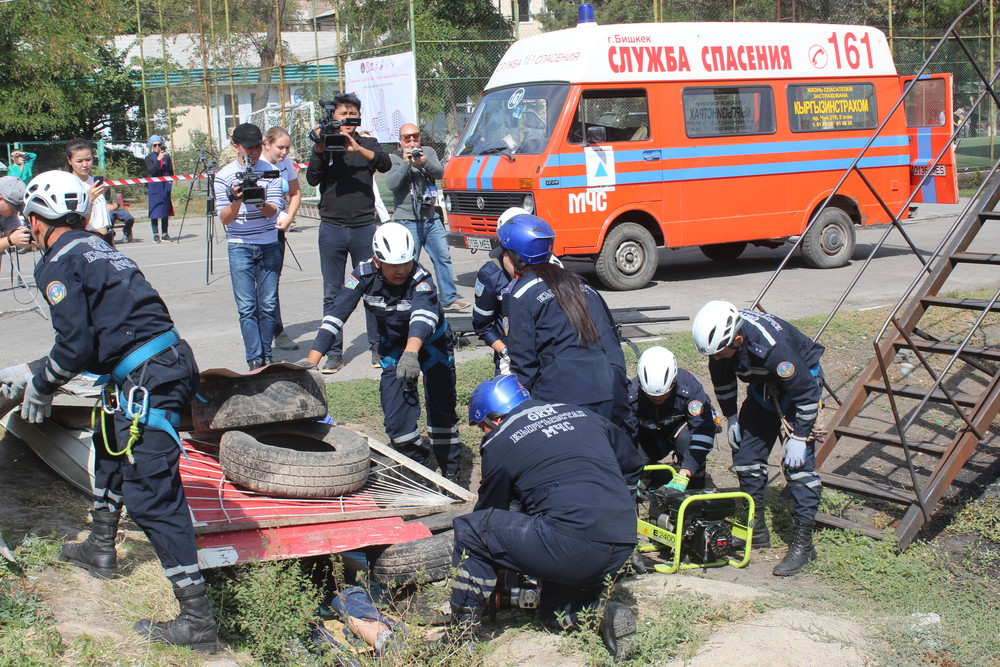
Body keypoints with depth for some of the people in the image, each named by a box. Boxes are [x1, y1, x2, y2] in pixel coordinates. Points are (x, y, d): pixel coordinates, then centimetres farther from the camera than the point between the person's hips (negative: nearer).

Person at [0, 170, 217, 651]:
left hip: (146, 379, -10)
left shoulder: (57, 265, -5)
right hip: (173, 359, 10)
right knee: (110, 444, 31)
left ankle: (197, 620, -11)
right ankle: (100, 550, 50)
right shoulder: (98, 248, 23)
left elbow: (76, 345, -12)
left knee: (150, 494, -9)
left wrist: (40, 388, 6)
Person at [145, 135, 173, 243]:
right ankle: (155, 234, -1)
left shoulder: (166, 157, 11)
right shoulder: (149, 158, 2)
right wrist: (158, 160, -21)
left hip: (165, 186, 3)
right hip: (154, 187, -3)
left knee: (165, 211, 4)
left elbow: (171, 172, 13)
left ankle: (164, 233, 10)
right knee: (154, 211, -4)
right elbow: (152, 170, -13)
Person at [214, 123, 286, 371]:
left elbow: (274, 211, -7)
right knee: (247, 307, -5)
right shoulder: (224, 176, -2)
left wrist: (262, 204, -29)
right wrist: (236, 201, -26)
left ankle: (266, 355, 14)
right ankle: (254, 360, -4)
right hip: (240, 247, -1)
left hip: (269, 245, 1)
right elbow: (225, 219, -6)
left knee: (268, 305, 4)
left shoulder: (270, 170, 1)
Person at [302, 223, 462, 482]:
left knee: (441, 409, -4)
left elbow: (423, 317, -52)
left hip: (430, 341, -3)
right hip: (393, 346, 3)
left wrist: (410, 354, -71)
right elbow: (336, 315, -27)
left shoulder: (420, 279, -33)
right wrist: (311, 361, -36)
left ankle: (451, 473, 16)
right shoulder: (364, 274, -23)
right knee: (397, 420, -8)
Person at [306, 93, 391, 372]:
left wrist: (357, 148, -23)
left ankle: (377, 347, 13)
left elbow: (385, 164, -11)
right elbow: (312, 179, -5)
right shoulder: (325, 145, 8)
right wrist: (319, 149, -16)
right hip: (332, 228, 0)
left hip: (364, 227, 0)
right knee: (333, 294, 3)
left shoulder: (368, 144, 9)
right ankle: (333, 352, 8)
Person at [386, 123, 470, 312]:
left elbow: (440, 172, -4)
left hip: (431, 218, 4)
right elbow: (391, 183, -13)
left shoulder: (428, 152, 13)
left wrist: (424, 163, -22)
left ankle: (449, 299, 6)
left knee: (444, 257, 2)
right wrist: (406, 163, -22)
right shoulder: (394, 158, 2)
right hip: (407, 220, -4)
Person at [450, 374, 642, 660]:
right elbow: (633, 464, 29)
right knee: (555, 612, 30)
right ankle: (600, 613, 3)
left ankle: (462, 632, 8)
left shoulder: (499, 444, 5)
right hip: (623, 547, 7)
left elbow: (489, 510, 19)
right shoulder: (584, 415, 20)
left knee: (468, 529, 6)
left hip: (572, 547, -7)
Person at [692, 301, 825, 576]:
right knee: (745, 453, 4)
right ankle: (756, 528, 18)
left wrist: (798, 437, -24)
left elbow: (806, 392, -28)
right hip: (762, 385, 7)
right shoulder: (719, 337, -19)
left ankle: (803, 543, -8)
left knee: (798, 464, -14)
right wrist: (730, 418, 6)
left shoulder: (772, 347, -40)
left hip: (802, 381, -7)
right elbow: (722, 379, 3)